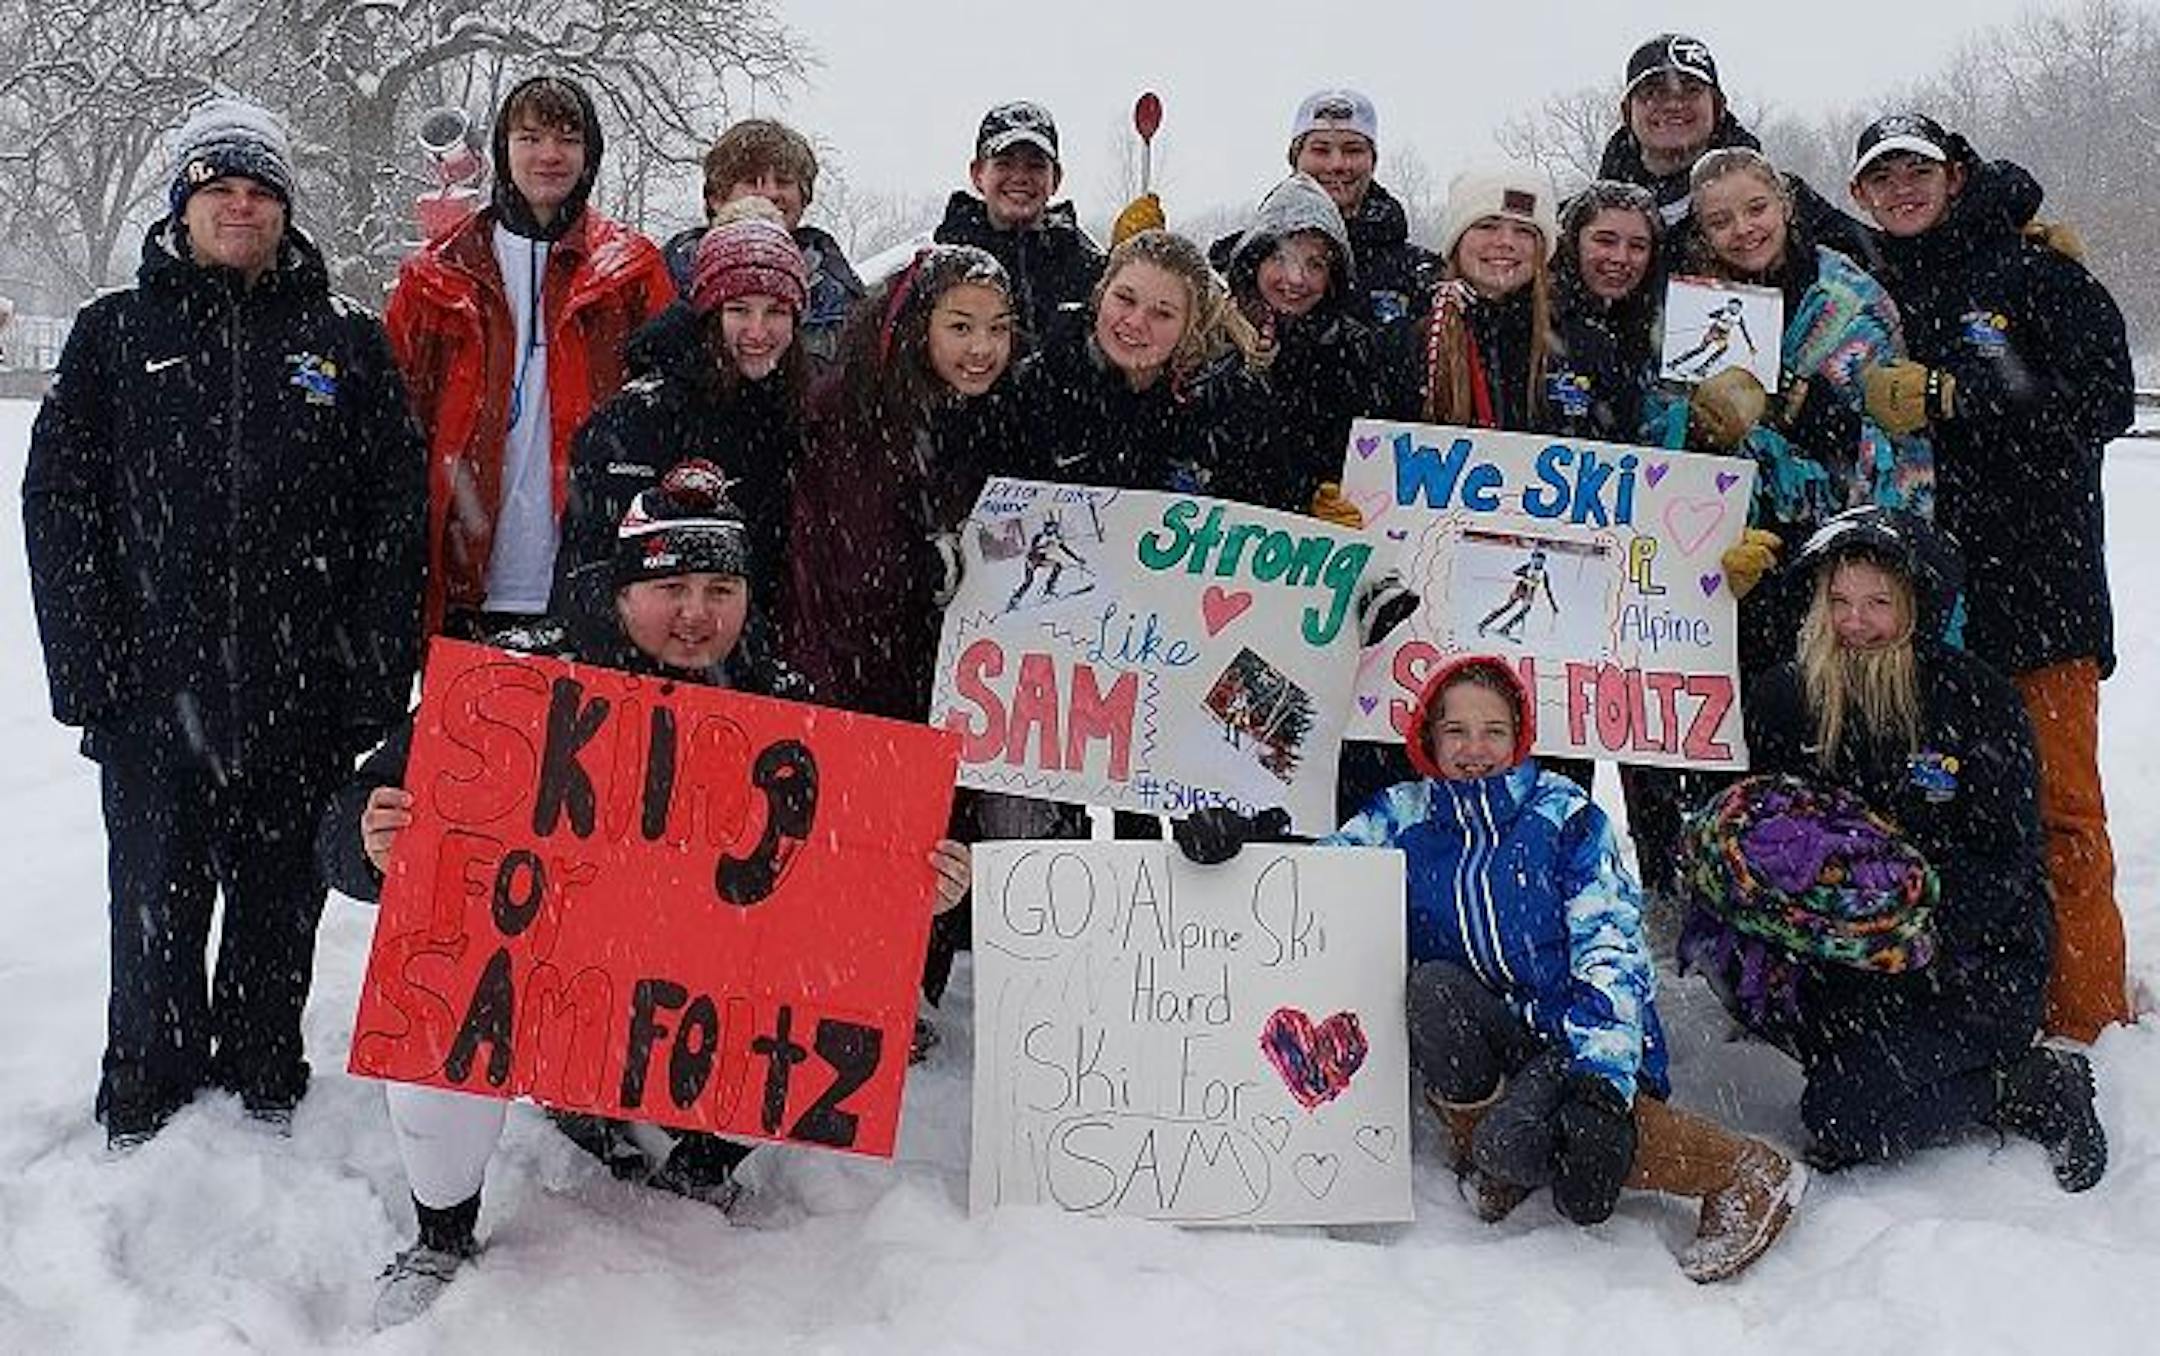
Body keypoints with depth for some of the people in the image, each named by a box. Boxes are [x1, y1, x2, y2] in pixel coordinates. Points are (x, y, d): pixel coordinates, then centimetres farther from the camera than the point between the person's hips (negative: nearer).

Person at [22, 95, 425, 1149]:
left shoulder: (348, 342, 5)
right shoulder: (114, 334, 6)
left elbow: (396, 519, 2)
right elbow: (59, 506, 2)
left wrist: (377, 679, -4)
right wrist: (87, 667, -6)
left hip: (302, 698, 0)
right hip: (154, 693, 0)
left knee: (281, 903, 12)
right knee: (156, 901, 11)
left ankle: (264, 1073, 32)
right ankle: (148, 1085, 31)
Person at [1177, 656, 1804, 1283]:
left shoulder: (1566, 816, -2)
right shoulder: (1403, 817, 6)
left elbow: (1611, 948, -10)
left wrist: (1600, 1077, -24)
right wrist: (1240, 839, -27)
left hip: (1578, 1041, -2)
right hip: (1474, 1053, 2)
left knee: (1514, 1141, -33)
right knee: (1432, 986, -30)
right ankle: (1478, 1145, -7)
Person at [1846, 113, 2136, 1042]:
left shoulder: (2034, 273, 3)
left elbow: (2105, 398, -9)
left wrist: (1950, 396, -15)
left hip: (2038, 586, -4)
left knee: (2057, 813, -4)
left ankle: (2085, 1020, 4)